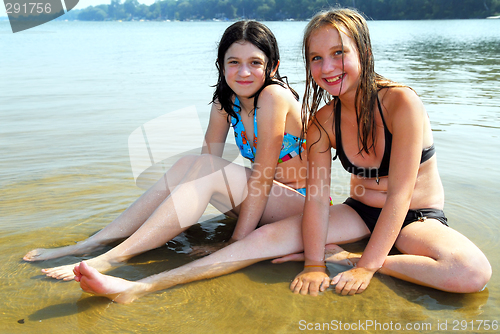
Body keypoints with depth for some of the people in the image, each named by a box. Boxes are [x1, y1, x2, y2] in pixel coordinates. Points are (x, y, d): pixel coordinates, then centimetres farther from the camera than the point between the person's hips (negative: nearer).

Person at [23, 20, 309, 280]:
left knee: (206, 169, -26)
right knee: (188, 164, -11)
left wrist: (237, 244, -21)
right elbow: (210, 158, -2)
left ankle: (114, 258, -24)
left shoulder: (274, 96, -22)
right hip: (269, 199, 7)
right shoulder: (226, 102, 1)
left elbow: (261, 178, -23)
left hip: (303, 205, -6)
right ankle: (91, 243, -10)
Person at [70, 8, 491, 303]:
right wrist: (314, 264, -25)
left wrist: (365, 265, -27)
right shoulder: (322, 120, -9)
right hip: (361, 212, 3)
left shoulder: (401, 102, -23)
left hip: (417, 217, -2)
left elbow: (399, 194, -24)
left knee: (472, 274, -34)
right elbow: (318, 194, -14)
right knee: (271, 236, -18)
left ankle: (348, 256, -20)